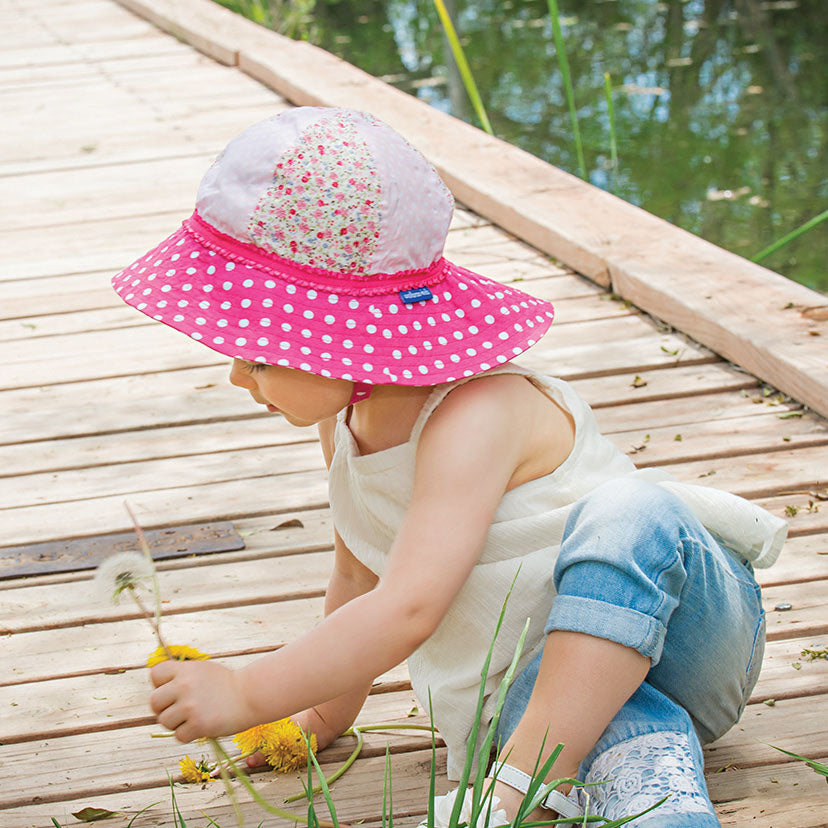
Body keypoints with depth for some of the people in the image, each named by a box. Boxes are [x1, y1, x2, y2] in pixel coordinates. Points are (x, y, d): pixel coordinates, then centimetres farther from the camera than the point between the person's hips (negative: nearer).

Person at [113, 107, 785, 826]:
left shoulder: (473, 417, -27)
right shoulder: (343, 419, 3)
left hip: (683, 615, -6)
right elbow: (359, 577, 18)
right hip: (545, 693, 6)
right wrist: (328, 712, 23)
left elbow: (407, 610, -36)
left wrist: (247, 695, -32)